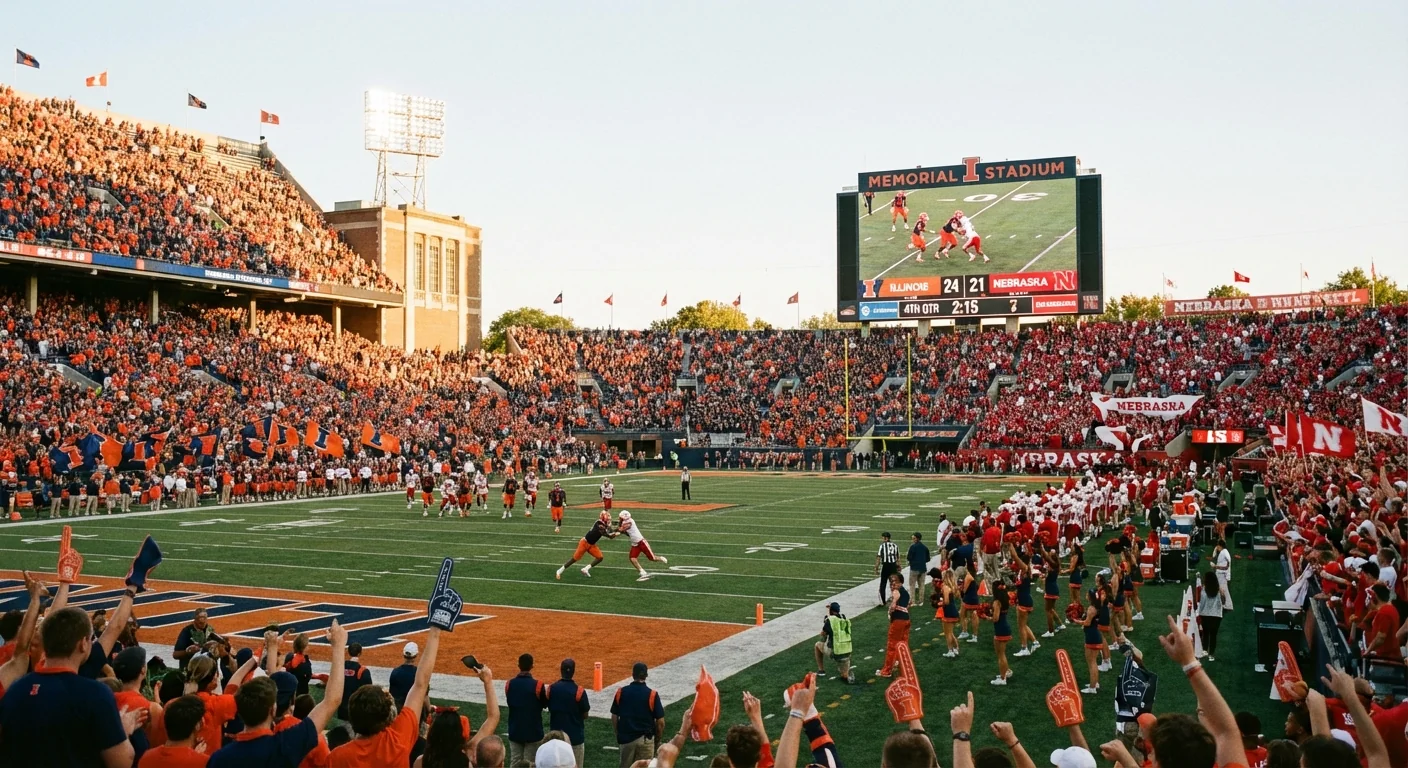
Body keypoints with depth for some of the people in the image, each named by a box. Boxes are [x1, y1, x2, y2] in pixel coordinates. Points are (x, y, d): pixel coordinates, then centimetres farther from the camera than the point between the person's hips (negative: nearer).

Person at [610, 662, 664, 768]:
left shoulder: (621, 692, -3)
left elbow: (614, 718, 2)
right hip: (645, 739, -2)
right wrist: (657, 740, 6)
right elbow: (660, 722, -9)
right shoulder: (652, 695, -11)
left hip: (625, 738, 2)